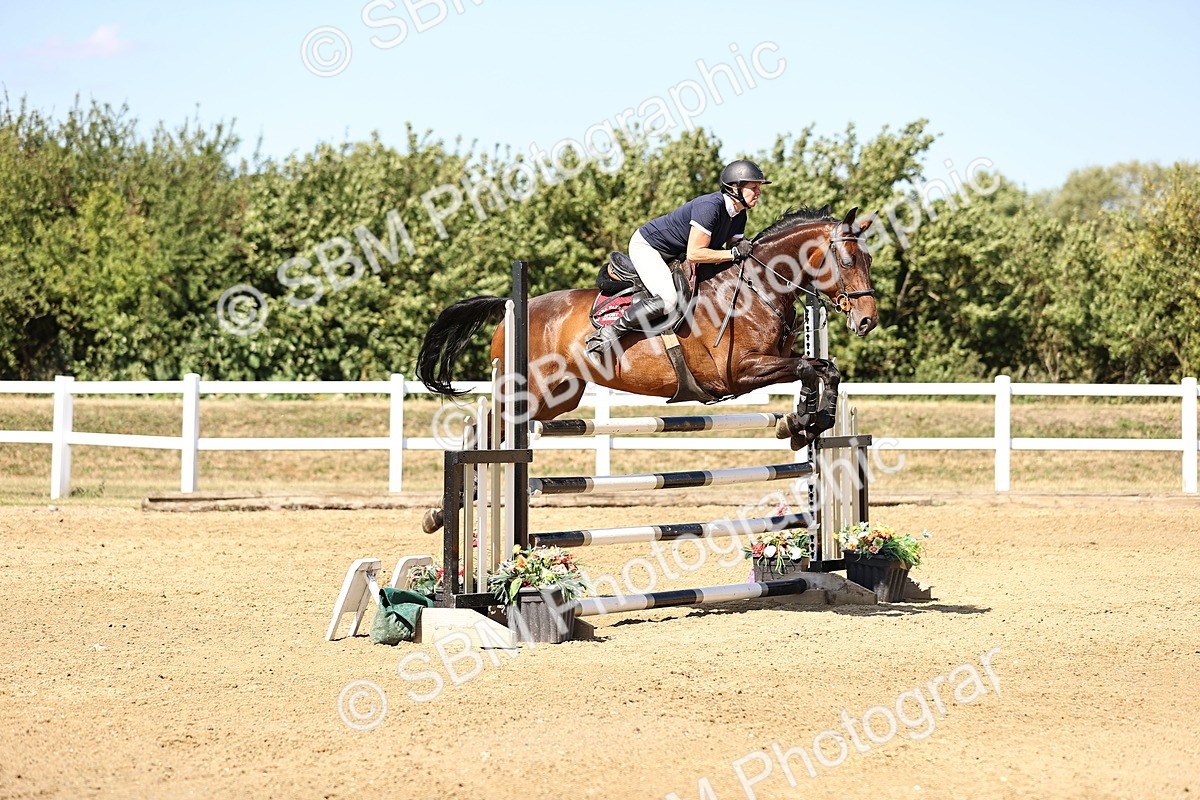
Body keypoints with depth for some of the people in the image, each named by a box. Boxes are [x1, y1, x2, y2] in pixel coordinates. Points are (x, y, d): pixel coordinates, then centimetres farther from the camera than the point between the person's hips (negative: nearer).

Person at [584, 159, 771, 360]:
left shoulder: (739, 215, -2)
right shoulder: (709, 207, -31)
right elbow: (694, 254, -35)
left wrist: (743, 250, -16)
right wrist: (734, 253, -32)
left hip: (673, 256, 10)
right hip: (645, 246, -10)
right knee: (668, 301, -31)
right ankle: (608, 333, -21)